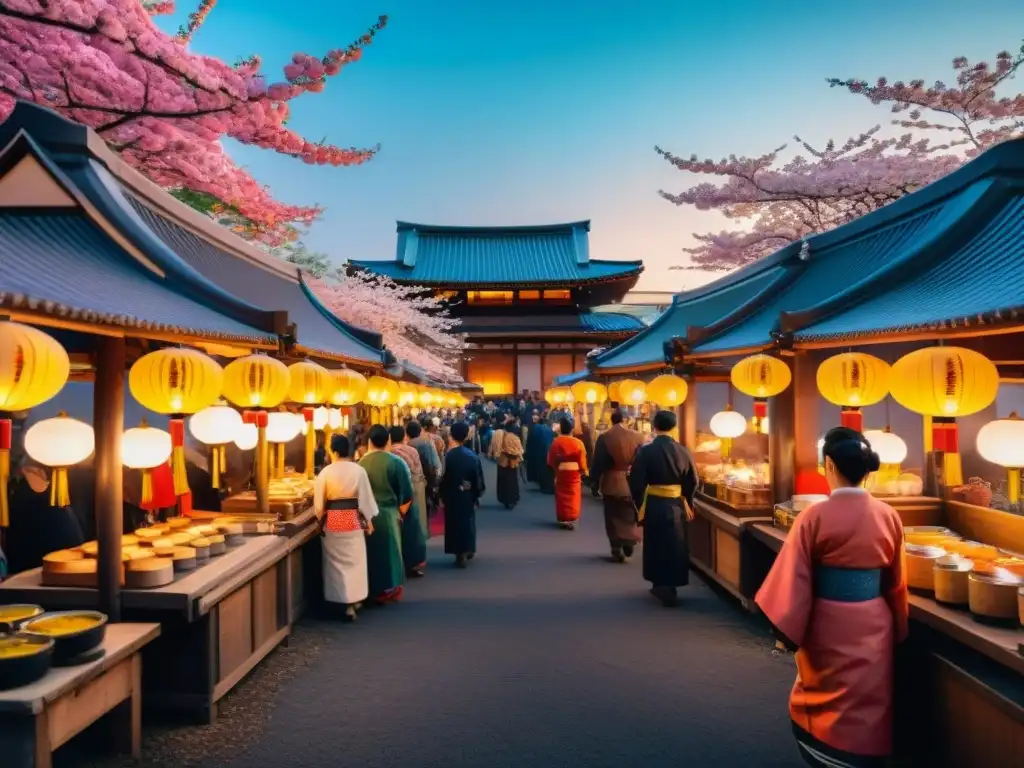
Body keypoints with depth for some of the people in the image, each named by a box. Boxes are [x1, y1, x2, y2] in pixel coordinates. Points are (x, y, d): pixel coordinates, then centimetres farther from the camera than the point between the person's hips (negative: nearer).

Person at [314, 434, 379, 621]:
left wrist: (320, 521, 11)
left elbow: (319, 502, -4)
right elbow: (365, 498, -4)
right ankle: (353, 601, 14)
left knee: (336, 561, 11)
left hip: (332, 520, 0)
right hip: (353, 519, 1)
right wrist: (369, 520, 6)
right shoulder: (358, 470, -7)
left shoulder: (325, 472, -9)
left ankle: (341, 600, 15)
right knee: (354, 560, 11)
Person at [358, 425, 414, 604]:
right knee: (390, 552, 13)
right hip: (388, 515, -2)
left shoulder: (361, 463, -9)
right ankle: (390, 591, 19)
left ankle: (373, 592, 22)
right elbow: (406, 495, -10)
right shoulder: (396, 462, -13)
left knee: (372, 552, 14)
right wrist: (400, 512, 7)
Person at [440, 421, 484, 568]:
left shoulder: (448, 456, -16)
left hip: (452, 496, -3)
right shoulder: (473, 456, -6)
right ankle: (467, 551, 30)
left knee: (455, 522, 7)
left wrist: (442, 496, 1)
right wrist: (476, 495, 9)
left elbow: (443, 479, -11)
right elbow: (478, 479, -1)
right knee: (467, 521, 18)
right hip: (468, 496, 3)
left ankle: (460, 553, 7)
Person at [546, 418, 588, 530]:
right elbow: (582, 460, -6)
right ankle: (571, 520, 6)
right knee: (573, 496, 8)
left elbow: (551, 460, -1)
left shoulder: (555, 442, -8)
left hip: (560, 472, 1)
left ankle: (562, 519, 16)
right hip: (574, 472, -1)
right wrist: (584, 471, 8)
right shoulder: (578, 442, -11)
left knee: (561, 495, 12)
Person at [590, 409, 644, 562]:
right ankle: (629, 542, 10)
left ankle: (617, 550, 12)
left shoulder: (604, 438, -10)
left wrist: (594, 484, 2)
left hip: (611, 484, -1)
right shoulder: (637, 437, -5)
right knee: (630, 516, 18)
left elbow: (597, 463, -7)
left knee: (613, 518, 10)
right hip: (632, 483, 2)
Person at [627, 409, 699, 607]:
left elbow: (636, 482, -12)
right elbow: (693, 482, 3)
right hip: (676, 505, 3)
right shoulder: (683, 451, -5)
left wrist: (639, 506, 3)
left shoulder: (645, 451, -13)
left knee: (656, 546, 13)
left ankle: (661, 586, 19)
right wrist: (687, 503, 18)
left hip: (653, 505, -2)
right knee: (674, 547, 16)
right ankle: (668, 588, 26)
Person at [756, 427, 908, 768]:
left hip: (829, 627, -4)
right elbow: (896, 582, 5)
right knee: (867, 706, 20)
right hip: (875, 625, 4)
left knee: (825, 705, 16)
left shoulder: (815, 516, -17)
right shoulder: (889, 516, -5)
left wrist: (786, 629, -3)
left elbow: (795, 580, -15)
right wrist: (897, 629, 18)